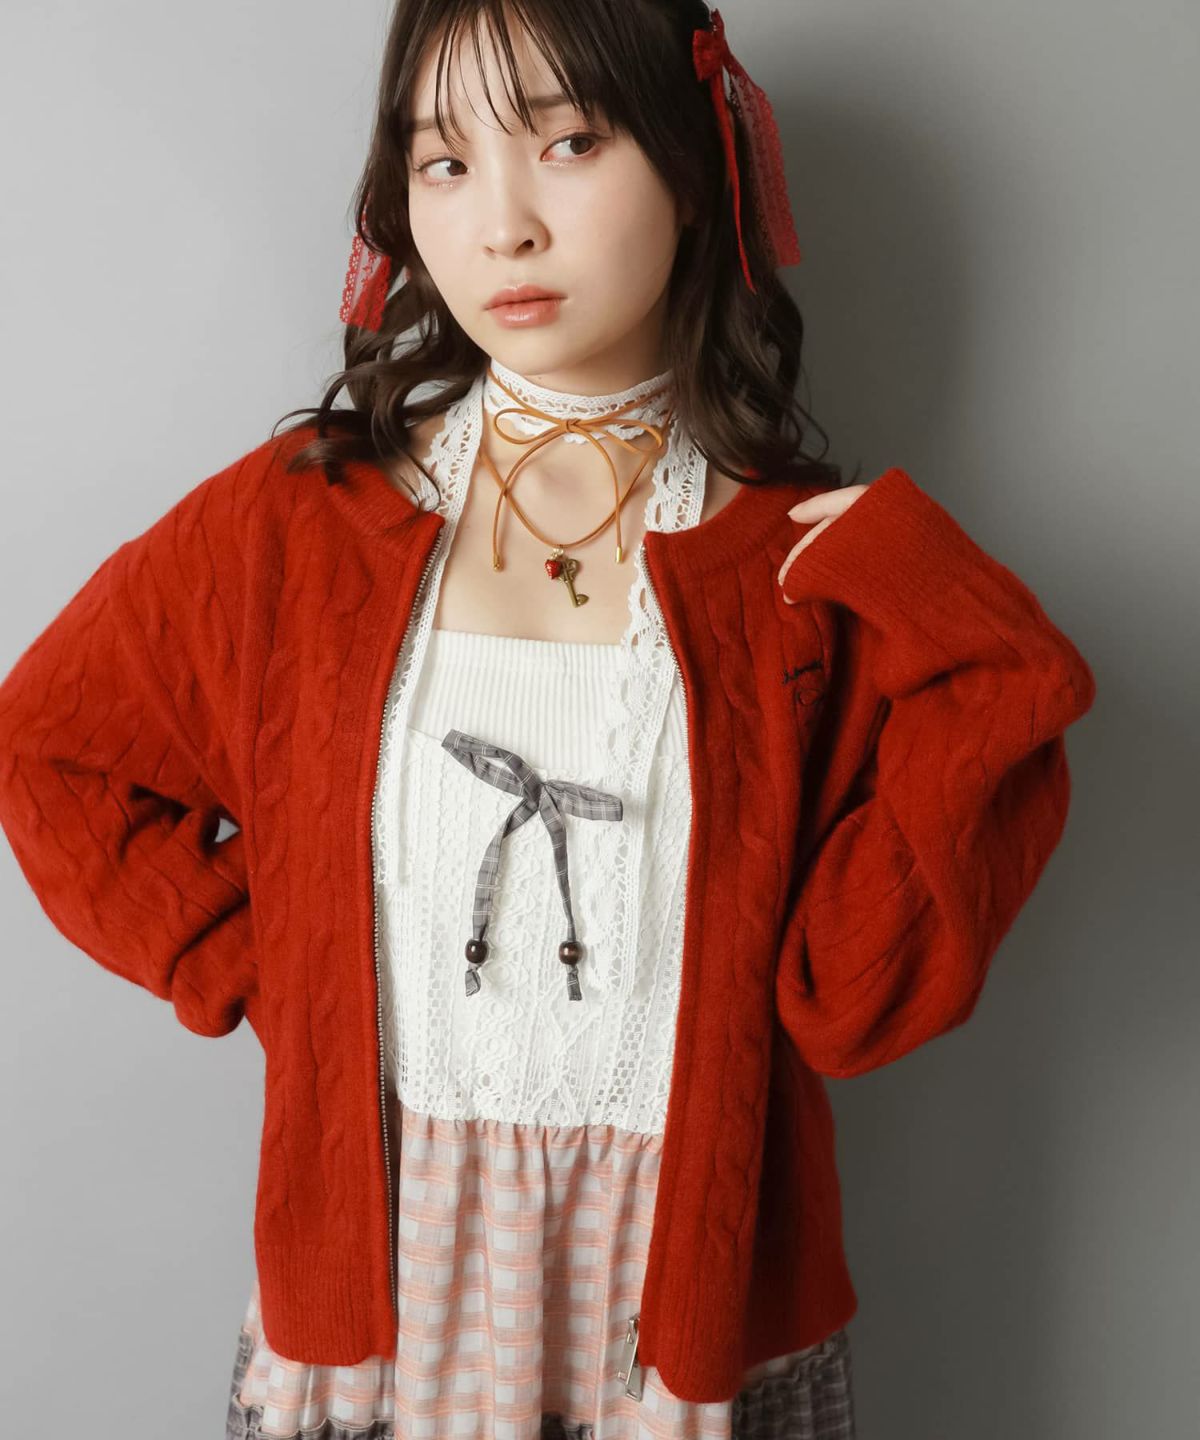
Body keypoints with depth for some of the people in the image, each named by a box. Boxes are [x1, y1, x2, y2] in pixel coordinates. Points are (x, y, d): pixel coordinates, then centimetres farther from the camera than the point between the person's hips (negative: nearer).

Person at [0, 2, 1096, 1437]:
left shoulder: (818, 568, -7)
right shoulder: (297, 520, -5)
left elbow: (855, 998, -10)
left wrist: (976, 670, -19)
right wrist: (245, 960, -3)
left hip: (701, 1305, 1)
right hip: (372, 1283, 0)